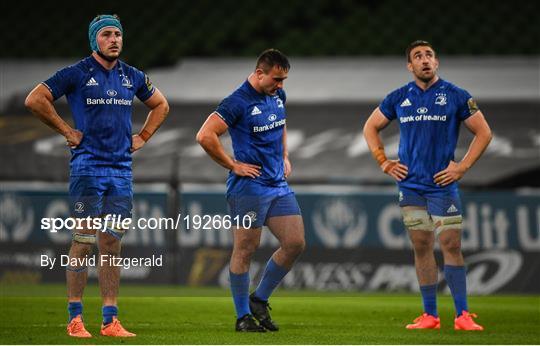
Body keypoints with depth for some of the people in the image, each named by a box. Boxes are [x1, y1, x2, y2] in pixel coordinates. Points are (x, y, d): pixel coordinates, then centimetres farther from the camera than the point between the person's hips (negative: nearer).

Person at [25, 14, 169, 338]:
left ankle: (110, 320, 6)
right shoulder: (77, 73, -3)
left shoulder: (132, 76, 11)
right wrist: (67, 131, -5)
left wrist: (143, 137, 15)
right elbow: (35, 99, -5)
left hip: (122, 169, 5)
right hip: (87, 167, -5)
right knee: (84, 242, -5)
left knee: (112, 244, 5)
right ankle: (75, 319, -1)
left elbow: (160, 105, 27)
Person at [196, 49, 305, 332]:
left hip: (279, 185, 8)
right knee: (245, 250, -1)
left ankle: (259, 299, 16)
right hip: (249, 188, -8)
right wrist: (233, 165, -14)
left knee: (295, 243, 1)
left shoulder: (278, 96, 10)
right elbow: (205, 136, -21)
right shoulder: (238, 102, -15)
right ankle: (243, 317, 7)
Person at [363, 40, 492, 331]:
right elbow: (371, 127, 19)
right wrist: (383, 162, 9)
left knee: (451, 246, -8)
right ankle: (430, 315, 8)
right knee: (422, 247, 4)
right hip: (410, 184, 3)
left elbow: (483, 133, 3)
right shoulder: (399, 98, 7)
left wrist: (462, 167, -4)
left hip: (442, 184, -3)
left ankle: (462, 315, -5)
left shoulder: (455, 96, -1)